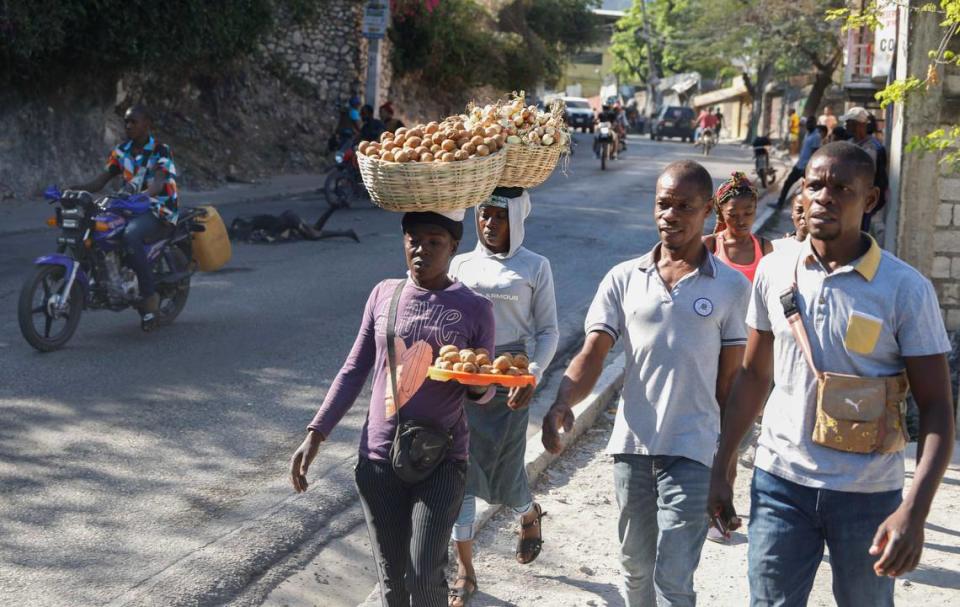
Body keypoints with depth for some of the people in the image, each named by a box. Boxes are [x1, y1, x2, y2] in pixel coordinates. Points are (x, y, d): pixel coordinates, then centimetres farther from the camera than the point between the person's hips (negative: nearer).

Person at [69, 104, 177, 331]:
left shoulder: (161, 151, -7)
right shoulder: (121, 151, 12)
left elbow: (158, 183, -24)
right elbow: (101, 180, 6)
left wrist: (141, 195, -45)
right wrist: (75, 188, -13)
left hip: (158, 211, -7)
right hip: (130, 209, 7)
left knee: (131, 236, -37)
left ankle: (150, 296, -31)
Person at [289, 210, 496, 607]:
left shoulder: (474, 309, -2)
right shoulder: (384, 294, 4)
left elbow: (481, 393, 6)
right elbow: (354, 370, 9)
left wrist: (478, 384, -18)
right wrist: (316, 434, 3)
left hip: (441, 461, -2)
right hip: (379, 457, 2)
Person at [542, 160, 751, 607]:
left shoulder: (731, 287, -1)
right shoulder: (624, 279, 4)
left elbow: (731, 378, 3)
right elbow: (592, 355, -3)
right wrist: (562, 402, -22)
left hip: (691, 451, -3)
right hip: (631, 445, 3)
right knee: (635, 569, 16)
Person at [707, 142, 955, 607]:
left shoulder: (906, 289, -10)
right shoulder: (774, 270, 0)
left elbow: (936, 409, -10)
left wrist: (914, 512, -21)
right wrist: (723, 468, 9)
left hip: (868, 494, -2)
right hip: (780, 481, 2)